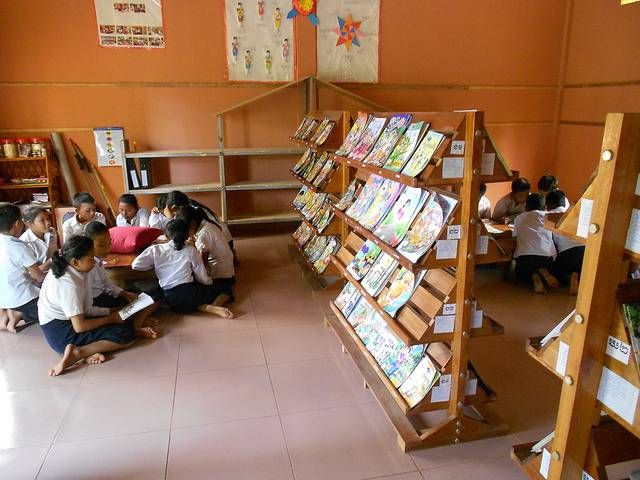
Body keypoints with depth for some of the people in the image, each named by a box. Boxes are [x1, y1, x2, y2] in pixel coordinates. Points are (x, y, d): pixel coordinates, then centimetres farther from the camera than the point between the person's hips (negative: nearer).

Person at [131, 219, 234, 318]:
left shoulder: (155, 250, 6)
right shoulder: (191, 250, 3)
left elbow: (135, 265, -3)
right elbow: (203, 279, 4)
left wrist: (154, 265, 15)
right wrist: (210, 280, 27)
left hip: (170, 301, 3)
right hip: (189, 294, -2)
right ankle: (212, 307, -5)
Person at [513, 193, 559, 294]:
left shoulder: (519, 218, 15)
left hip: (524, 256, -1)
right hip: (546, 256, 1)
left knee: (520, 274, 29)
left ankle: (534, 277, -5)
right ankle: (543, 272, -2)